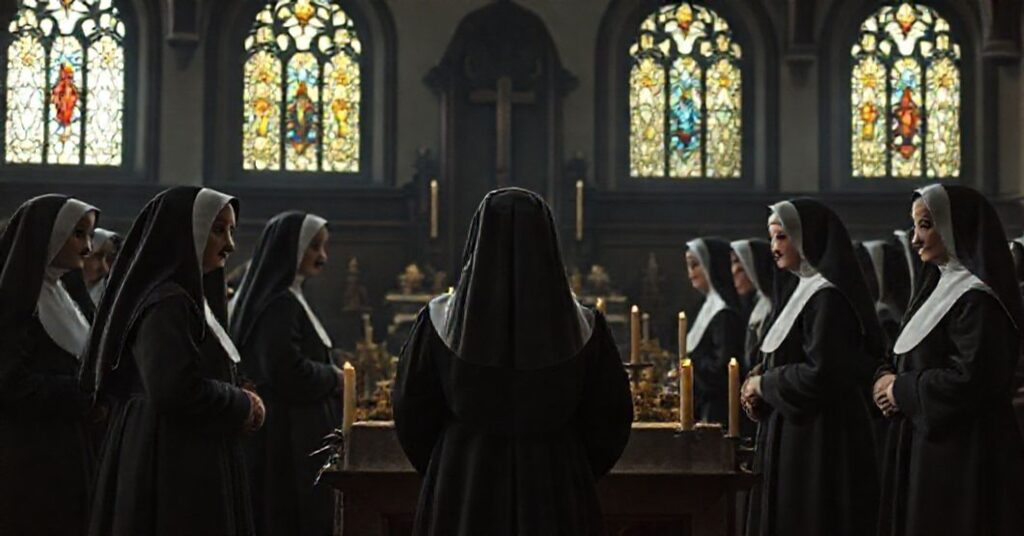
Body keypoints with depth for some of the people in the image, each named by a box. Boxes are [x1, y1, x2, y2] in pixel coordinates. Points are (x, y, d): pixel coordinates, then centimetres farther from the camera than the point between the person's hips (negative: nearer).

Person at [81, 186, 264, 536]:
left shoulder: (187, 297, 15)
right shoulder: (166, 303, -16)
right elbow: (175, 391, -27)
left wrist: (238, 406, 5)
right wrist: (243, 406, -12)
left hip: (187, 463, 10)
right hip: (172, 469, -10)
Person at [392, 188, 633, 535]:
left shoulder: (440, 322, -6)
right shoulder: (584, 329, -6)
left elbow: (411, 414, 2)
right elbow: (610, 420, 1)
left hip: (461, 497, 0)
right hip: (555, 500, 0)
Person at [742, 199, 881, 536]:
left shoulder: (827, 297, -15)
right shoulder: (808, 291, 15)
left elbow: (822, 373, -24)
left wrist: (764, 384, -10)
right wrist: (763, 396, 3)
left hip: (820, 440, -10)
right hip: (798, 435, 10)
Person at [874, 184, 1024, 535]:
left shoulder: (977, 299, -17)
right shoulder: (940, 286, 15)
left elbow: (969, 380, -25)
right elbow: (909, 358, 18)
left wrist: (903, 391, -13)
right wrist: (887, 378, -3)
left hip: (964, 454, -9)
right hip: (925, 442, 9)